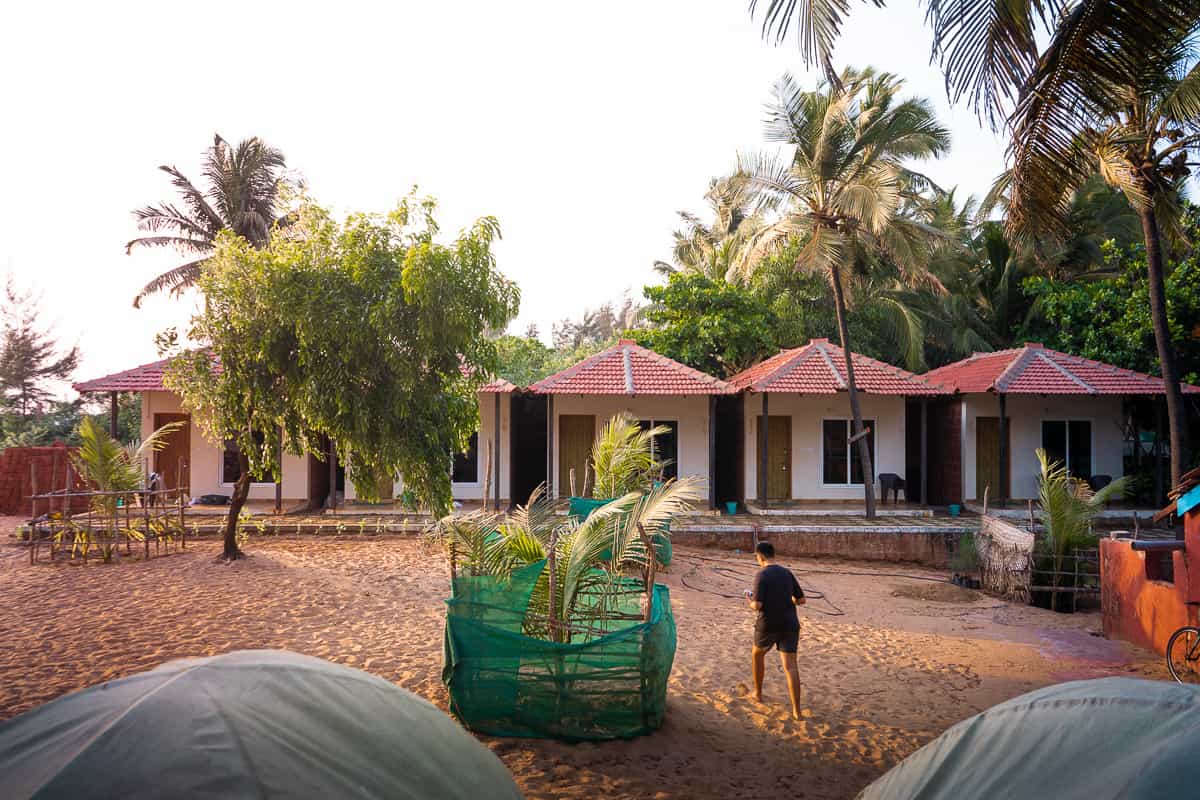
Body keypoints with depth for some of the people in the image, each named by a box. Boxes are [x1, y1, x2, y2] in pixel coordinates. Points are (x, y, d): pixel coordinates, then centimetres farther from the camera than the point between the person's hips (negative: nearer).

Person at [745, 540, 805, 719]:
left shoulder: (762, 575, -12)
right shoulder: (787, 573, 5)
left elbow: (757, 606, -17)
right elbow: (801, 600, 9)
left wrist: (750, 601, 5)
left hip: (767, 626, -3)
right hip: (789, 626, 3)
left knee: (758, 654, 24)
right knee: (790, 666, 0)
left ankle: (758, 693, 36)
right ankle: (796, 710, -8)